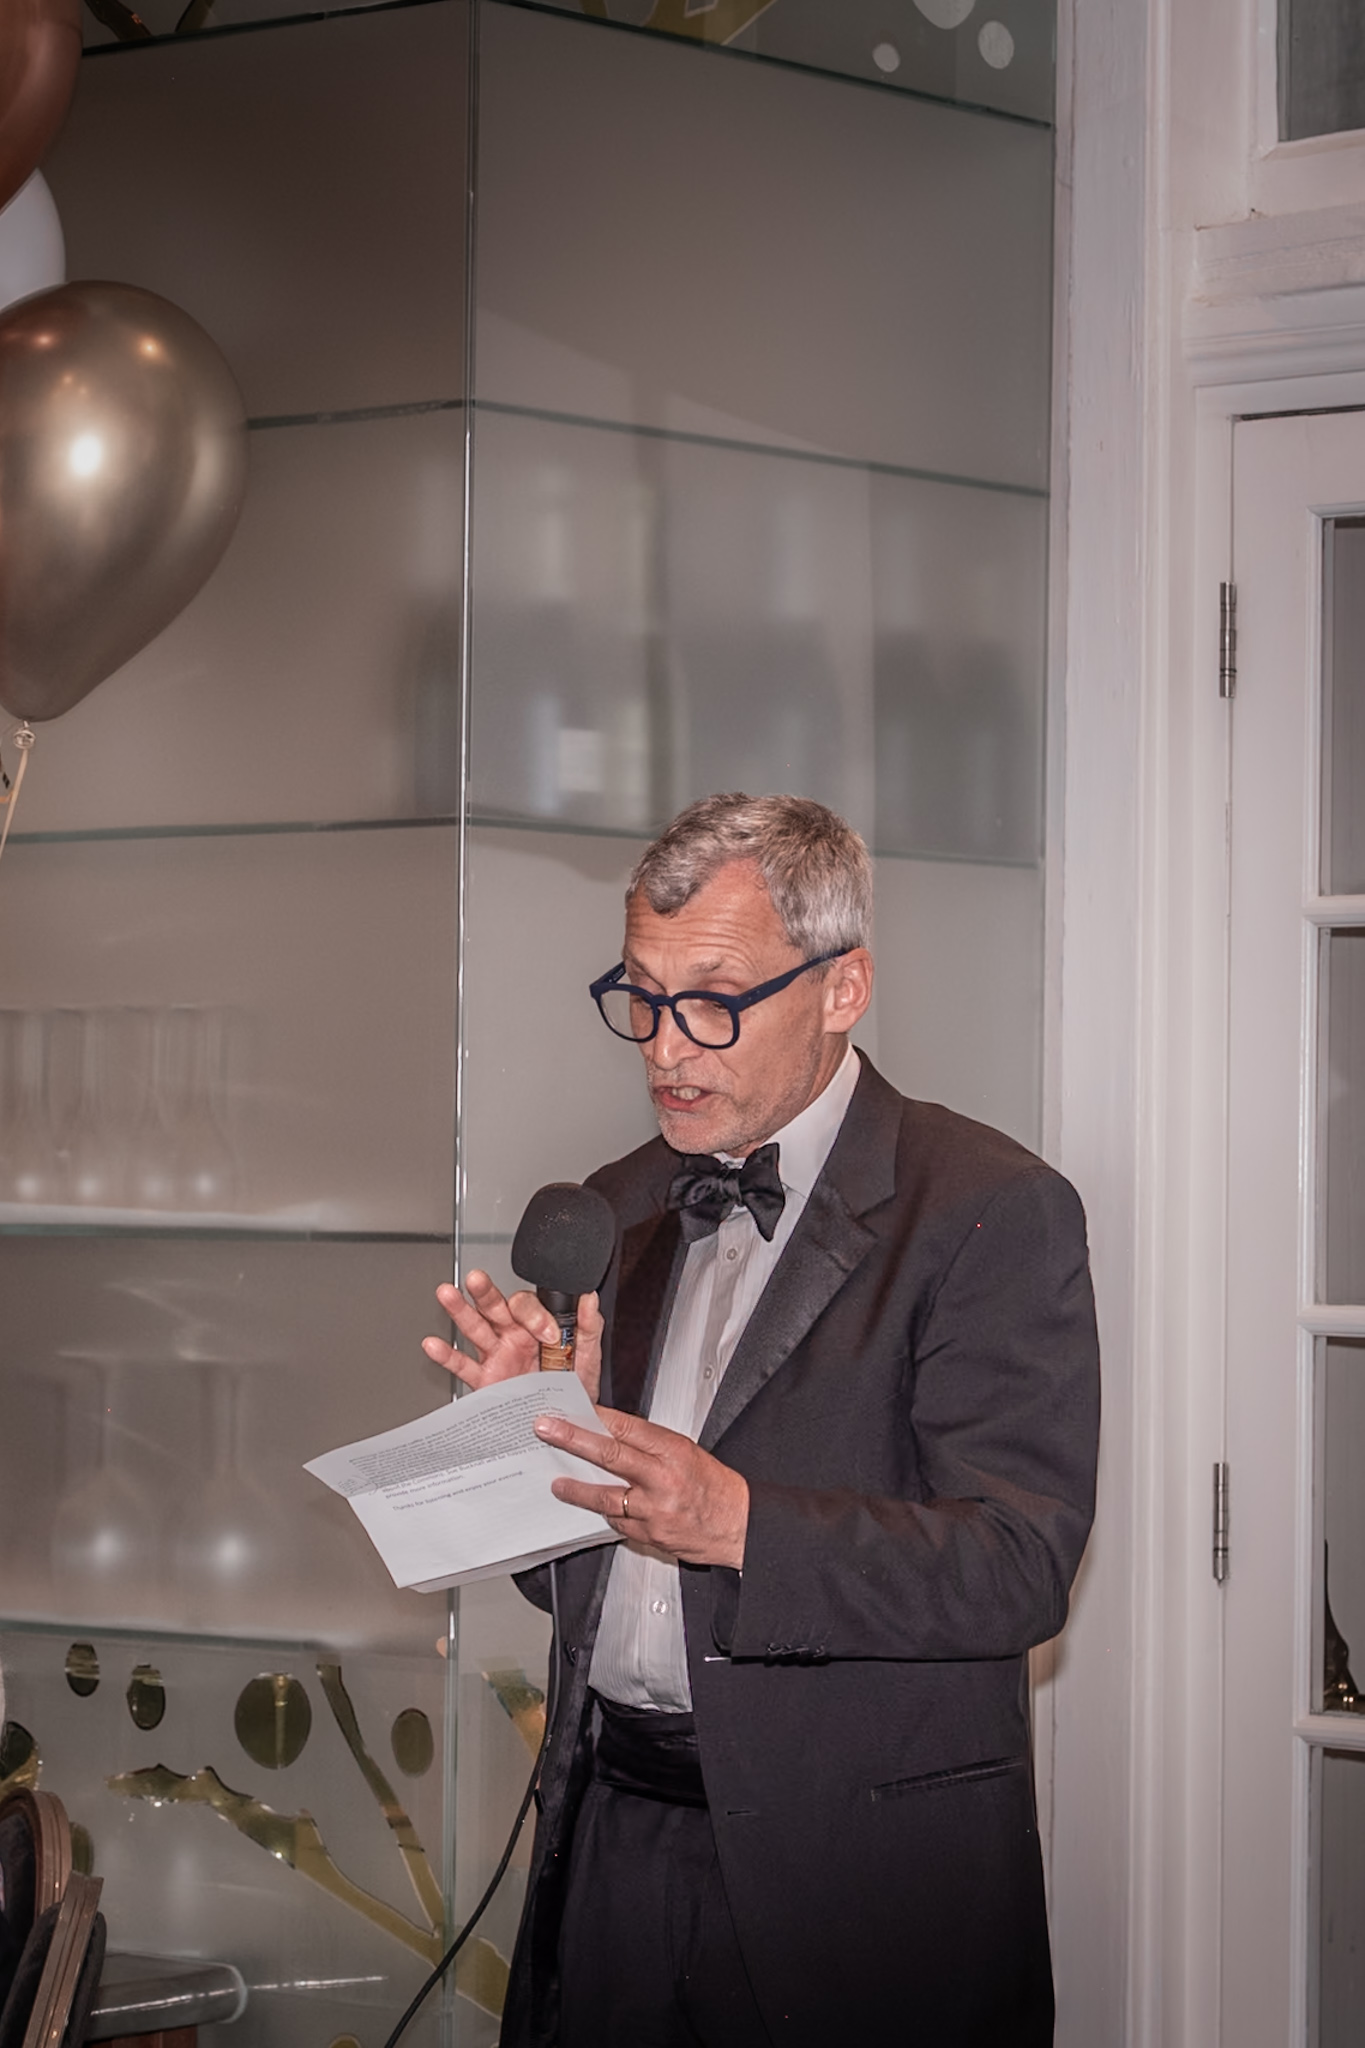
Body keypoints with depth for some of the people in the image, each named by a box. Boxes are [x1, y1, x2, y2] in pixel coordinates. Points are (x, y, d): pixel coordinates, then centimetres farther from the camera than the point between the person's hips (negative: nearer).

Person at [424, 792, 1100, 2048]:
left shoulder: (992, 1211, -8)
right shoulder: (616, 1213, 11)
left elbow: (1023, 1565, -17)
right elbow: (565, 1576, 13)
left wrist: (741, 1525, -29)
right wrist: (531, 1421, -7)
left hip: (851, 1868, -5)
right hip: (607, 1845, 5)